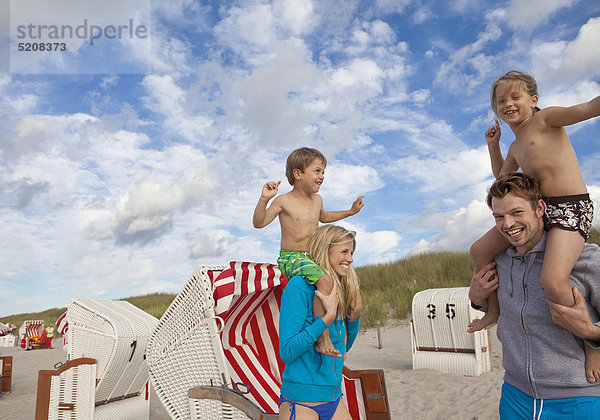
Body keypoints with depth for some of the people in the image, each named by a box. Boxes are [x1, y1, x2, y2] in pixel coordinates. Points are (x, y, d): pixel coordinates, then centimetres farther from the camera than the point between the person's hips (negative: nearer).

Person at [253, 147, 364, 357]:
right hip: (291, 259, -8)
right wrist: (264, 199, -26)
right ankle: (323, 338, -24)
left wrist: (350, 211, 28)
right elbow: (259, 222, -12)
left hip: (313, 257, 8)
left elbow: (323, 217, 32)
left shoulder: (317, 199, 11)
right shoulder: (284, 201, -9)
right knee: (325, 281, -31)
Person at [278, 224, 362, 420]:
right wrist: (328, 316, -24)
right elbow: (287, 352, -21)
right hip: (301, 403, -7)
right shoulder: (299, 285, -17)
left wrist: (355, 314, 0)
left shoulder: (340, 291, 5)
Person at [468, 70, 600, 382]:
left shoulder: (545, 118, -2)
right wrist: (493, 146, 25)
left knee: (552, 281, -28)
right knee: (480, 250, 3)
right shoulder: (516, 147, 19)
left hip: (571, 208, -8)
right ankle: (496, 308, 22)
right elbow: (502, 178, 35)